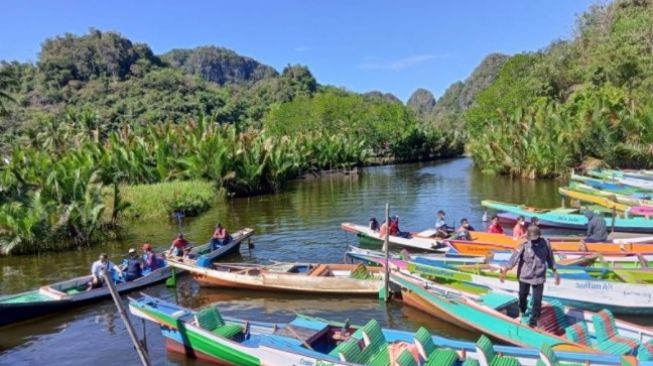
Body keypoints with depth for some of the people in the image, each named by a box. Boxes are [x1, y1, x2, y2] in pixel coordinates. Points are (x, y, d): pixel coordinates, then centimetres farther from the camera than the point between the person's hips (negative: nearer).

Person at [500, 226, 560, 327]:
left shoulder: (545, 243, -6)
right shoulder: (524, 245, -14)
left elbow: (550, 258, 7)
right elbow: (514, 257, -21)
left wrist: (555, 271, 11)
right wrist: (505, 269, -31)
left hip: (539, 276, 1)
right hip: (524, 275, -1)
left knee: (537, 300, 0)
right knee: (523, 296, 17)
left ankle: (534, 319, 18)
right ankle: (522, 310, 47)